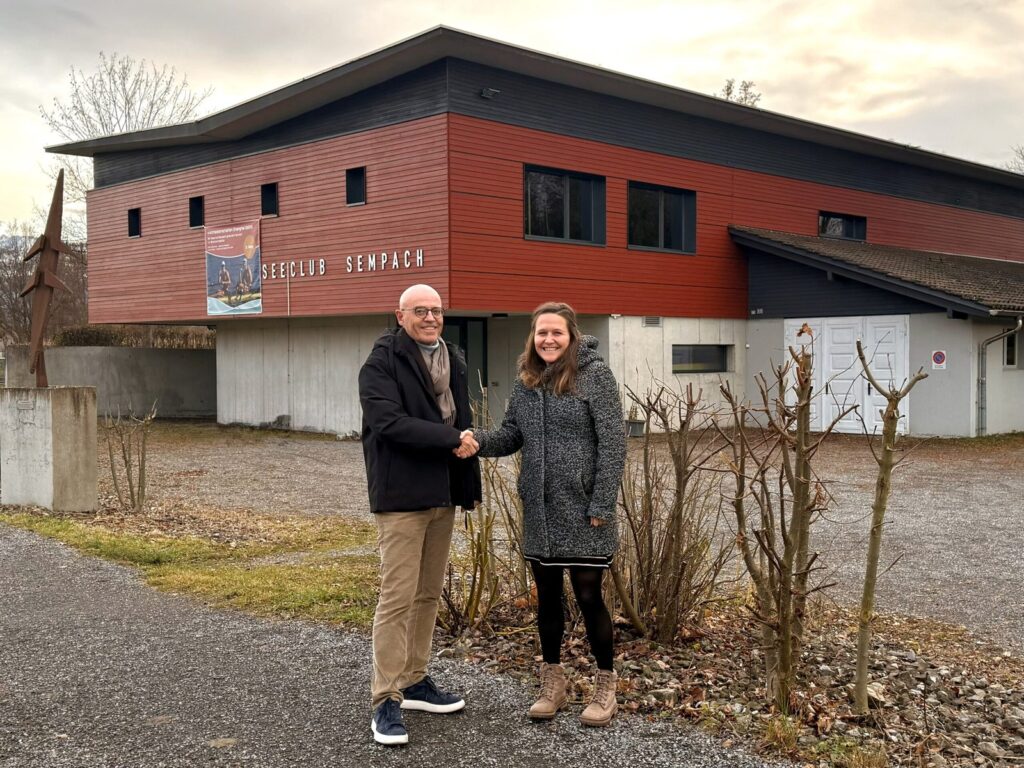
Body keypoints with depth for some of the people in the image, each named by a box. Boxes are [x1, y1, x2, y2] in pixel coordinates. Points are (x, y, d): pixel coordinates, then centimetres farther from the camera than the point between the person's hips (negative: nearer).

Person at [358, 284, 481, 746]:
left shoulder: (453, 361, 14)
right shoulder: (382, 363, -8)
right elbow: (388, 422, -21)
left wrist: (469, 484, 14)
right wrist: (450, 439, -18)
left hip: (442, 495, 7)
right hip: (401, 496, -7)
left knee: (429, 595, 13)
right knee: (398, 597, -6)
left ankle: (414, 682, 25)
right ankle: (386, 700, 2)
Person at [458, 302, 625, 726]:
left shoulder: (595, 375, -9)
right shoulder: (525, 381, 9)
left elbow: (612, 442, -12)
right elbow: (511, 435, 10)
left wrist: (601, 505, -16)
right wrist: (478, 440, -11)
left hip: (583, 511, -5)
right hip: (540, 511, 6)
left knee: (588, 594, 1)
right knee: (547, 595, 13)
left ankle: (605, 686, 19)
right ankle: (552, 683, 28)